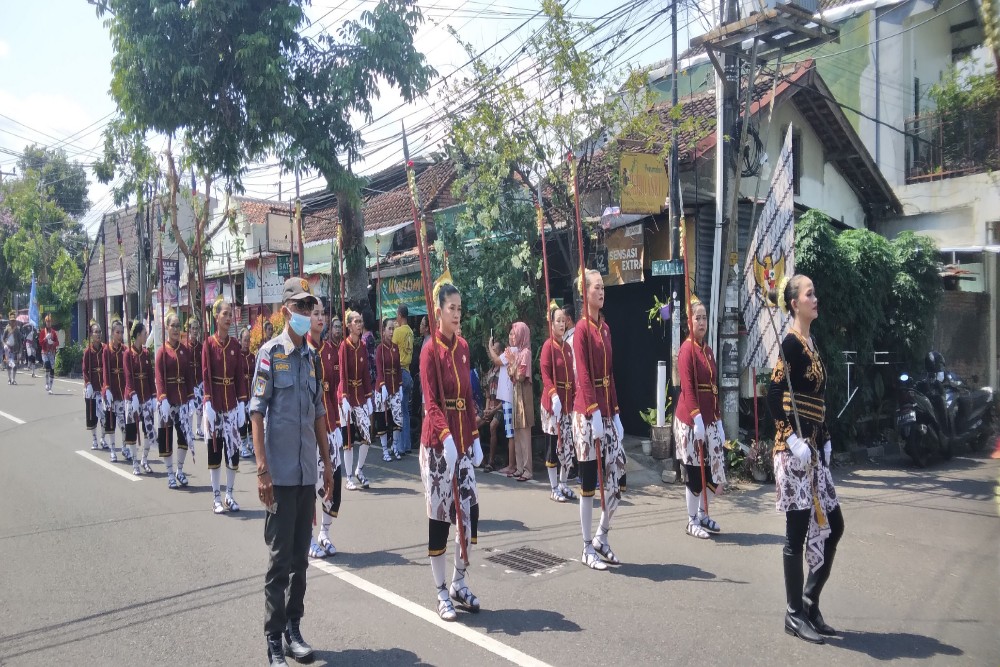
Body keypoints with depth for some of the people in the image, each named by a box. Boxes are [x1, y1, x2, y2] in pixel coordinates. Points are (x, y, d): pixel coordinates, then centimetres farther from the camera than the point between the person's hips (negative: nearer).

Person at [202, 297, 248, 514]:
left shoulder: (235, 345, 6)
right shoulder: (208, 344, -4)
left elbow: (240, 376, 6)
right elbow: (206, 376, -9)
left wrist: (242, 403, -1)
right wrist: (208, 404, -15)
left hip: (232, 404, 4)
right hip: (215, 404, -3)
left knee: (233, 448, 5)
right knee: (214, 449, 3)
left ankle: (229, 495, 15)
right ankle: (216, 497, 11)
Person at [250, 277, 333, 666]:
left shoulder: (312, 356, 10)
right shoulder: (270, 352, -8)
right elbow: (257, 412, -11)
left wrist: (327, 462, 14)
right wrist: (262, 469, -16)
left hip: (307, 471, 6)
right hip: (280, 472, -6)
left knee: (300, 556, 13)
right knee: (279, 557, 1)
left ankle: (294, 629, 25)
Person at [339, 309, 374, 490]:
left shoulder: (363, 346, 8)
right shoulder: (344, 345, -9)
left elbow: (366, 373, 10)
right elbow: (343, 372, -14)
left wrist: (369, 397, 6)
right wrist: (344, 398, -19)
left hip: (361, 395, 5)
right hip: (348, 394, -5)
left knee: (367, 436, 0)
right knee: (349, 438, 0)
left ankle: (359, 470, 21)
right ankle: (349, 478, 10)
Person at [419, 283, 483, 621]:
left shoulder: (463, 346, 10)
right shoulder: (430, 349, -10)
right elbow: (431, 402, -16)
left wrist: (475, 437, 11)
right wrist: (446, 437, -29)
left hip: (463, 440, 6)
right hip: (438, 442, -6)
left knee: (471, 511, 7)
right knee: (439, 514, 2)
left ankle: (459, 582, 25)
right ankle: (442, 593, 14)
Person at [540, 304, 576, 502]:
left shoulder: (568, 348, 14)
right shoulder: (548, 346, -8)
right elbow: (545, 375, -15)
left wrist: (575, 397, 11)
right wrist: (554, 396, -26)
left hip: (568, 401, 7)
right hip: (553, 401, -7)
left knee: (568, 445, 9)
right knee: (553, 444, -1)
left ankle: (563, 485, 21)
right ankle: (554, 488, 7)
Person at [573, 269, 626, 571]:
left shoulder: (605, 327, 14)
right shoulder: (582, 328, -10)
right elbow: (583, 375, -17)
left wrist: (616, 413, 12)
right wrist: (593, 413, -22)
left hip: (608, 411, 8)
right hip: (588, 413, -8)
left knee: (617, 477, 8)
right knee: (589, 480, 1)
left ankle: (601, 538, 24)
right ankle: (587, 549, 13)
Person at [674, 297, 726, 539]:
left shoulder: (707, 350, 14)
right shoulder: (687, 349, -12)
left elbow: (714, 387, 16)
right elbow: (687, 387, -20)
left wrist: (718, 421, 15)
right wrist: (697, 418, -26)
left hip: (710, 418, 8)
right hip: (692, 419, -8)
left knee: (709, 467, 12)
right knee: (694, 469, -1)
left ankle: (703, 515, 26)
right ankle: (692, 521, 10)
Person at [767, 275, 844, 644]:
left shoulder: (811, 343, 14)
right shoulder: (790, 343, -12)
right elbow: (773, 397, -19)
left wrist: (825, 441, 12)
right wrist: (792, 440, -21)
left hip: (816, 448, 9)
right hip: (796, 450, -9)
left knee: (832, 526, 12)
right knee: (798, 533, -1)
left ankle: (810, 603, 25)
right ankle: (794, 615, 12)